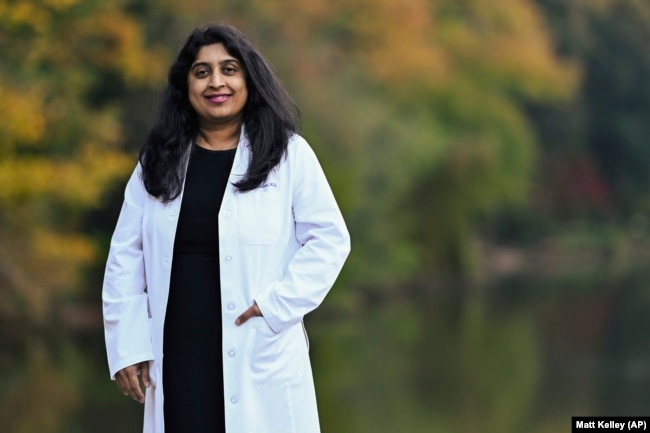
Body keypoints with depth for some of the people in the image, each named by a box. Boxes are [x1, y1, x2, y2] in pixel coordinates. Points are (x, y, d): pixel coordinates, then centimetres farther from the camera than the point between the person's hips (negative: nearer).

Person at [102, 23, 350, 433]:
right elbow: (126, 256, 9)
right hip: (176, 353, 3)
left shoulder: (288, 153, 1)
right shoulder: (158, 160, 10)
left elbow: (329, 238, -1)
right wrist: (127, 344, 2)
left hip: (260, 353, -2)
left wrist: (278, 303, -12)